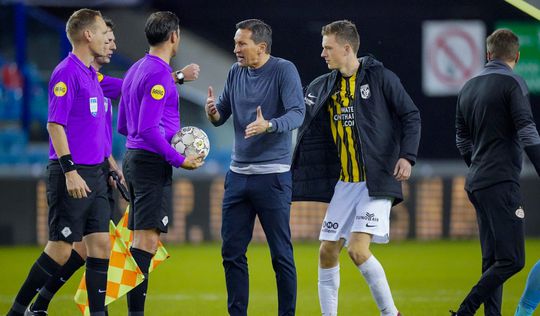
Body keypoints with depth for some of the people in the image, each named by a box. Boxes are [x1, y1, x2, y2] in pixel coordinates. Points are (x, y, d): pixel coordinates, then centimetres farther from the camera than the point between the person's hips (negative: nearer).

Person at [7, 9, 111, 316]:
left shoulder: (92, 75, 15)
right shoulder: (66, 73, -13)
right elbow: (55, 124, -18)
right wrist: (70, 171, -23)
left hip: (94, 175, 9)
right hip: (71, 176, -9)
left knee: (101, 245, 4)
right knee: (60, 250, -5)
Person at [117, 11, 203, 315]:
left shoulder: (135, 71, 15)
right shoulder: (160, 75, -14)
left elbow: (123, 125, 21)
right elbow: (148, 128, -21)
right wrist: (179, 160, -16)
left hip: (134, 160, 10)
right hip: (153, 163, -10)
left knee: (142, 238, 11)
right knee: (147, 239, -12)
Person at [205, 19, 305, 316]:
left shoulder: (283, 70, -8)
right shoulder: (235, 73, 9)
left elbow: (297, 113, -18)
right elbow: (221, 117, 13)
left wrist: (268, 125, -35)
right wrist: (213, 111, -10)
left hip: (272, 175, -6)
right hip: (238, 174, 6)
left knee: (281, 253, -2)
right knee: (232, 252, 6)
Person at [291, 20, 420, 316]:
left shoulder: (380, 78, -6)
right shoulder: (323, 87, 10)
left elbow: (411, 116, -4)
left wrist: (407, 155, -15)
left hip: (377, 181, -6)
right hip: (344, 184, 6)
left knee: (358, 250, -18)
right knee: (327, 253, 4)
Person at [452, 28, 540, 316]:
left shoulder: (468, 88, 15)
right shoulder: (513, 83, -7)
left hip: (476, 183, 8)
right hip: (501, 183, -8)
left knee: (492, 261, 10)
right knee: (511, 260, -9)